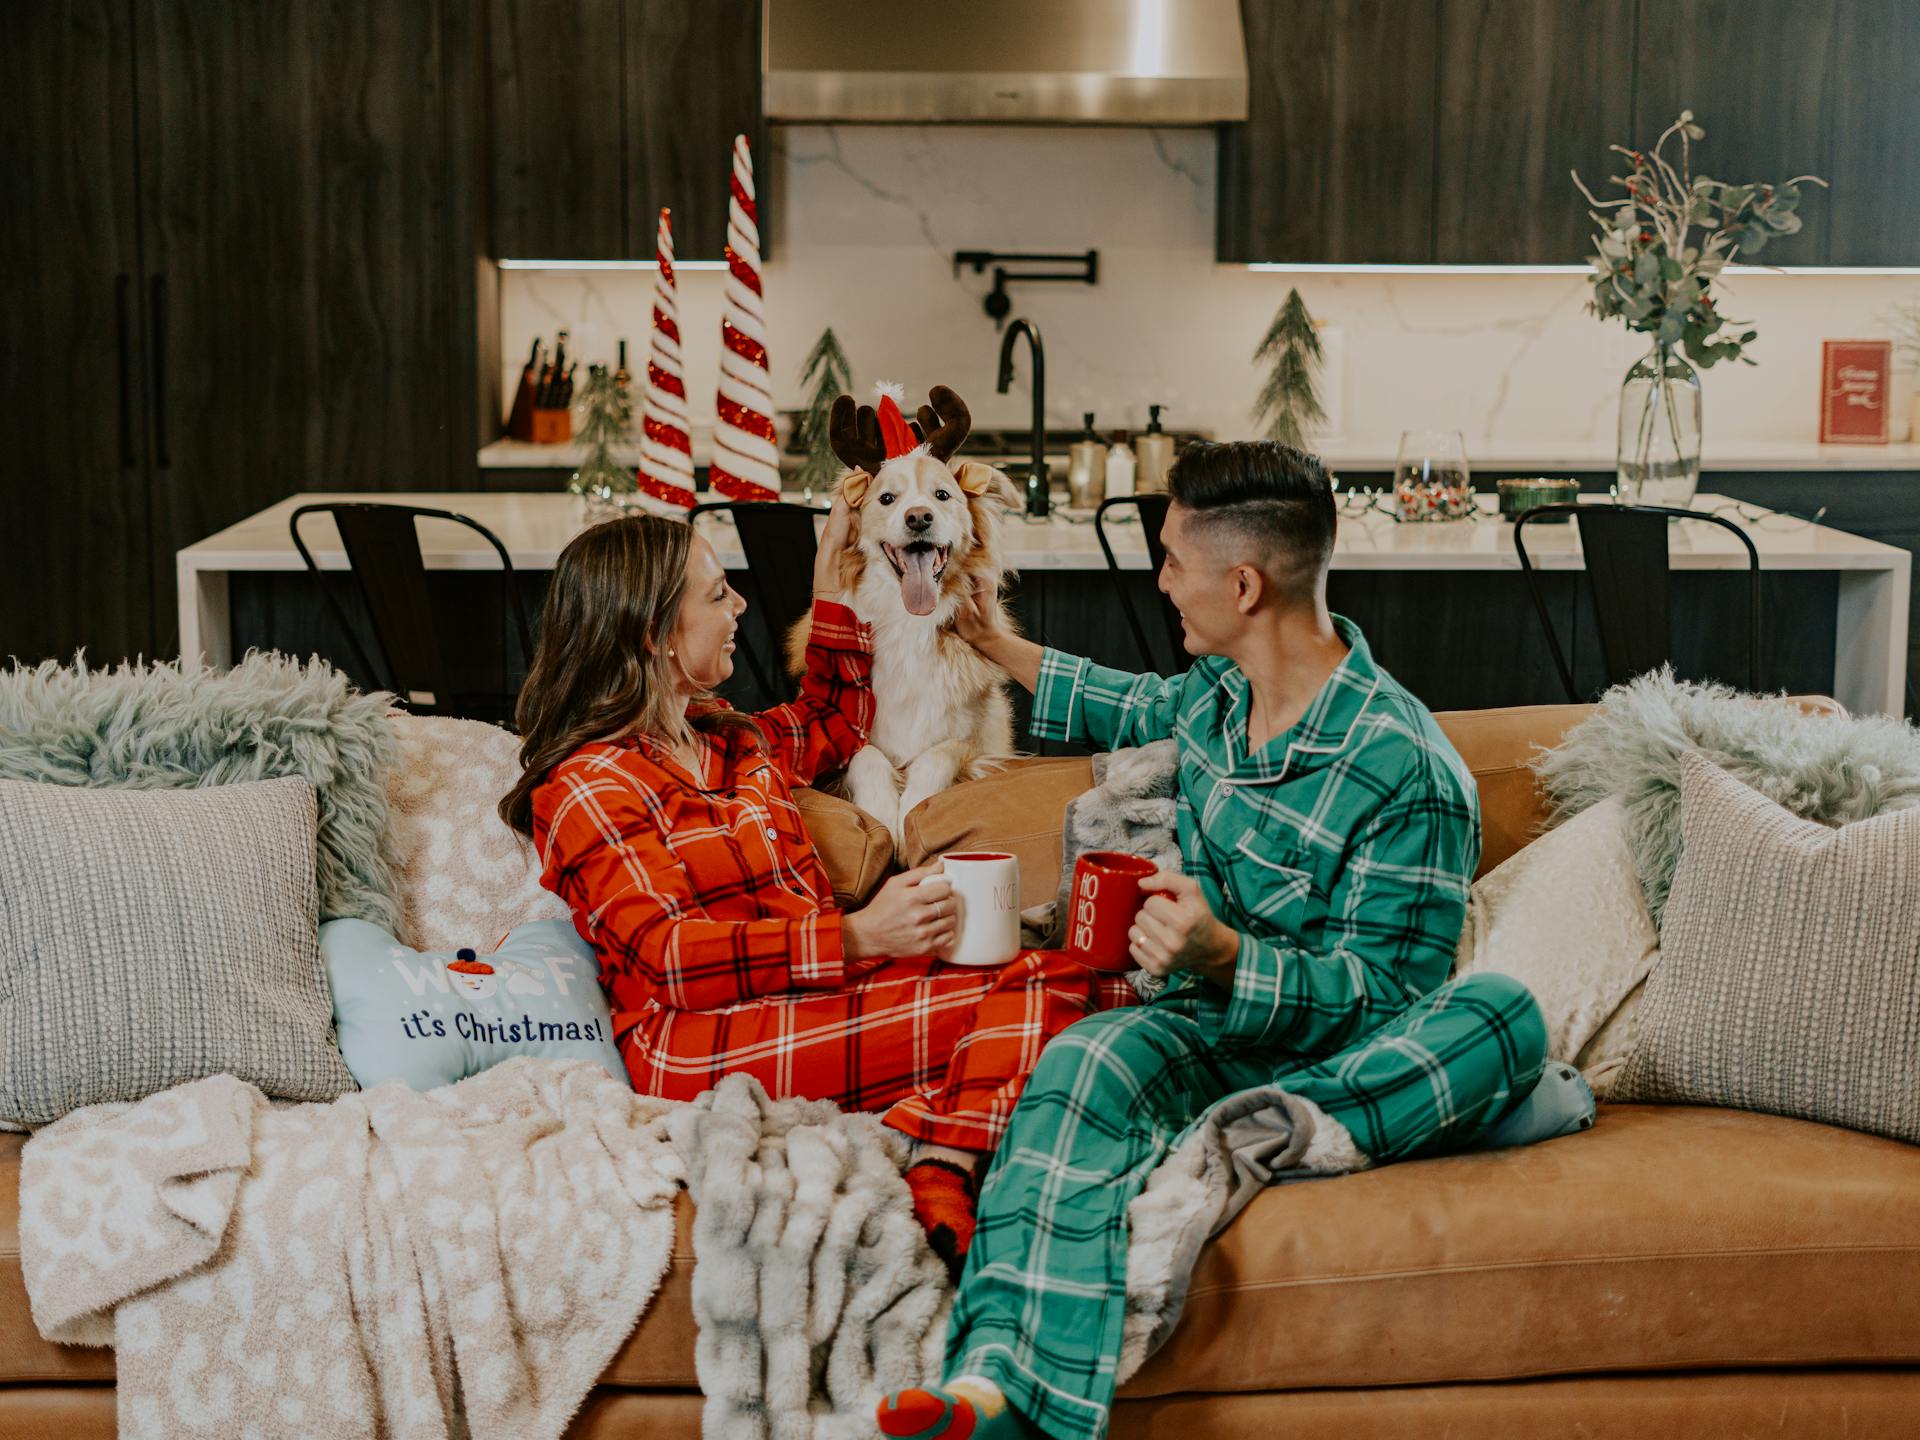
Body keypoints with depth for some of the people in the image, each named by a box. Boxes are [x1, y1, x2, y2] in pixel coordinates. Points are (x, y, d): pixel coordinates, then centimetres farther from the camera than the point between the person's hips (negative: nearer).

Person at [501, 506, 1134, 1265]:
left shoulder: (724, 737, 22)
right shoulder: (586, 788, -4)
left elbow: (831, 723, 42)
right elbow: (672, 956, -16)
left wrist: (831, 569, 34)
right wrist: (858, 935, -26)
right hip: (701, 1042, -9)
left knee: (1060, 978, -19)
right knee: (1026, 1001, -26)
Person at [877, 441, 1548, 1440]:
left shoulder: (1408, 778, -16)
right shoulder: (1218, 692, 7)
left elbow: (1383, 996, -17)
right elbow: (1146, 707, 33)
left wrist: (1224, 957, -32)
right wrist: (997, 647, 39)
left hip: (1337, 1054, -4)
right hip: (1212, 1026, 4)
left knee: (1503, 1015, -33)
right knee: (1087, 1057, -31)